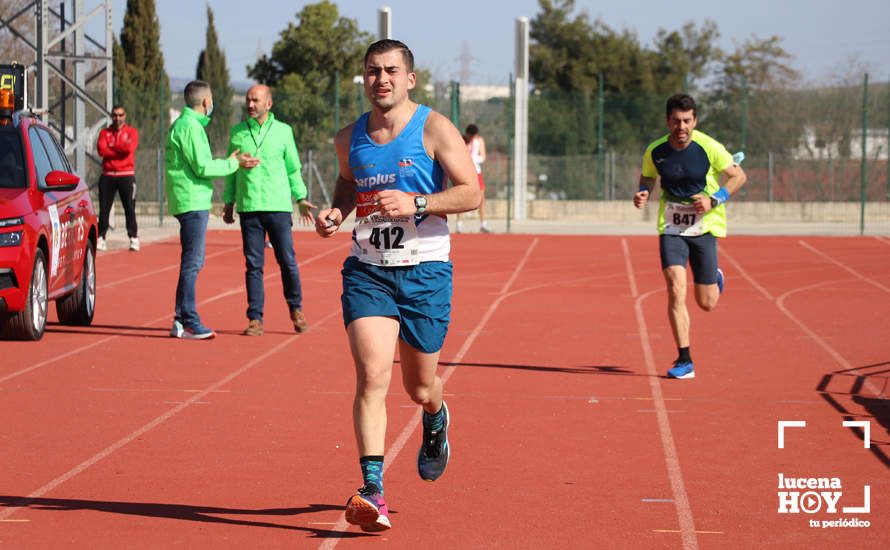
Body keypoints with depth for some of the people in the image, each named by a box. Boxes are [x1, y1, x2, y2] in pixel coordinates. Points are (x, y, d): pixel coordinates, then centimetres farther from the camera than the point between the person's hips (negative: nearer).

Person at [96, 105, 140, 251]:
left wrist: (111, 147, -5)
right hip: (107, 175, 2)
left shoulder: (132, 132, 5)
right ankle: (101, 238, 5)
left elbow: (129, 148, -14)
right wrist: (121, 149, -10)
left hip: (126, 175, -2)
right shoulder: (104, 132, 10)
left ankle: (134, 239, 1)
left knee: (130, 208, -3)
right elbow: (101, 150, -7)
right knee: (104, 209, 1)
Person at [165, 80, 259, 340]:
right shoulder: (190, 127, -13)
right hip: (192, 202, -11)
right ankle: (189, 323, -9)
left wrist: (229, 161, 16)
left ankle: (182, 320, 16)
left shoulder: (183, 124, 19)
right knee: (192, 262, -9)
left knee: (192, 262, 13)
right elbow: (202, 167, -18)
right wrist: (233, 164, -8)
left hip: (193, 202, 11)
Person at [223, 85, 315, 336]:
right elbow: (230, 170, 14)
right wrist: (228, 203, 10)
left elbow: (293, 169, 11)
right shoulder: (237, 133, 8)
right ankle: (255, 319, 5)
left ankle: (296, 309, 19)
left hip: (279, 206, -1)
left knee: (287, 261, 0)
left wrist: (301, 198, 6)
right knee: (253, 265, 1)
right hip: (249, 209, 1)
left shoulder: (283, 131, 5)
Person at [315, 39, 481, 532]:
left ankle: (435, 421, 49)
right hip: (367, 270, 2)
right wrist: (336, 212, 6)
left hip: (425, 271, -2)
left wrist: (415, 203, -22)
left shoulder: (433, 129, -6)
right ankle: (372, 490, -20)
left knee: (419, 388, 11)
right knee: (372, 376, -17)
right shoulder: (349, 138, 6)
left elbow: (471, 193, -9)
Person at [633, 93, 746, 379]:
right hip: (671, 227, 1)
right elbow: (647, 178, 14)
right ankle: (684, 361, -9)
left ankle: (716, 278, 44)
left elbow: (739, 176, -3)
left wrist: (714, 200, -17)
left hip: (704, 227, -1)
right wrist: (643, 194, -8)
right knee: (676, 290, -17)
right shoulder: (655, 151, -5)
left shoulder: (709, 147, -13)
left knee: (707, 303, 5)